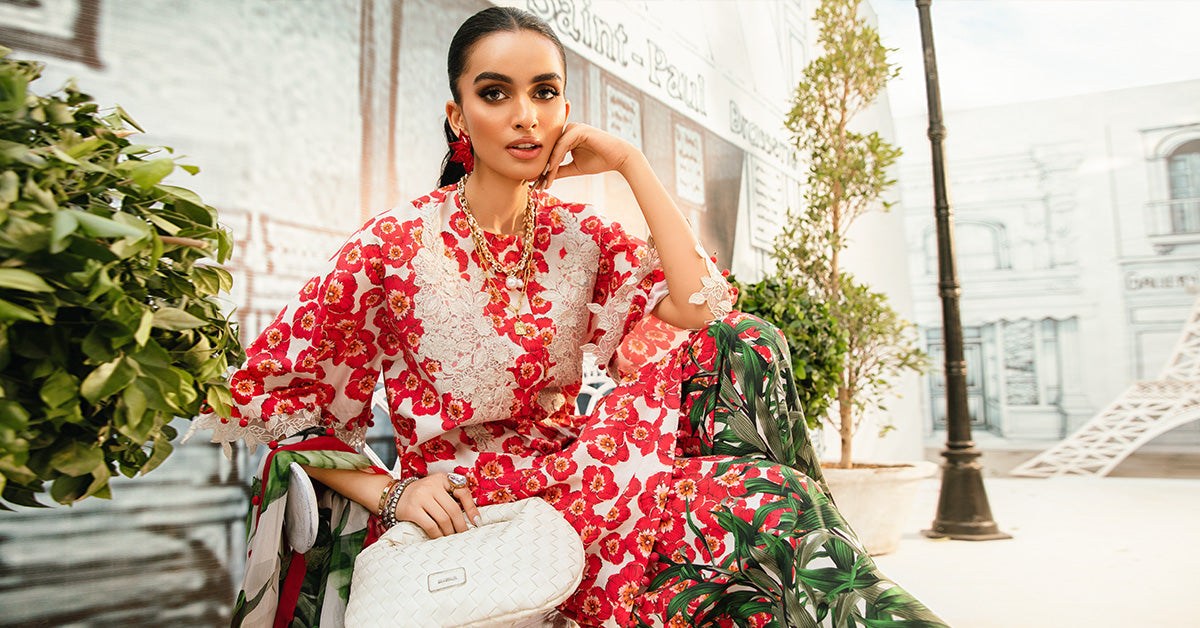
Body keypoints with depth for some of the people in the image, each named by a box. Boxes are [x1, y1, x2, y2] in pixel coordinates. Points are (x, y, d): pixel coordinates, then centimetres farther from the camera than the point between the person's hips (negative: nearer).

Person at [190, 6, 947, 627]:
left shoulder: (584, 237, 4)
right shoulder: (395, 245, -7)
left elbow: (707, 308, -12)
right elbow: (269, 395, -4)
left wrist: (631, 163, -9)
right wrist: (388, 493, -14)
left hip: (570, 483, 5)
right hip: (459, 512, -4)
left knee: (739, 347, -18)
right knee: (746, 500, -28)